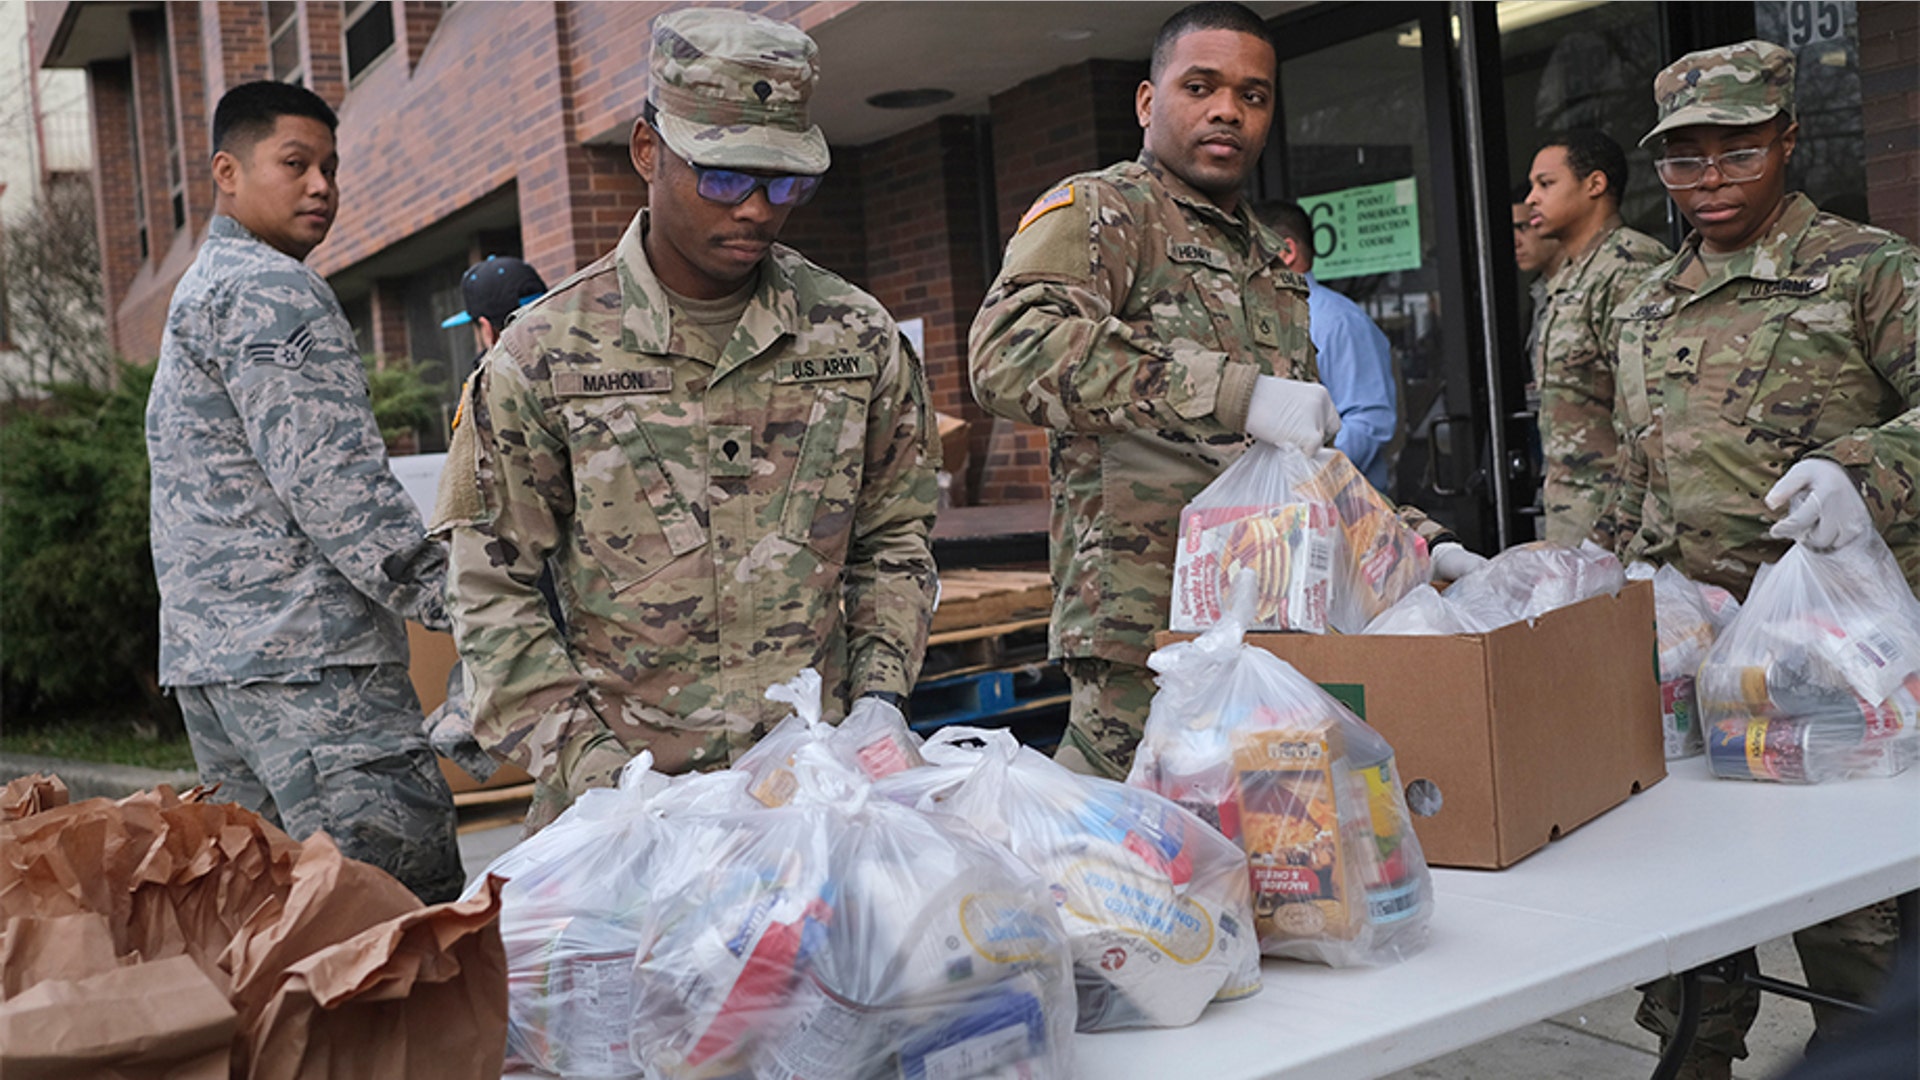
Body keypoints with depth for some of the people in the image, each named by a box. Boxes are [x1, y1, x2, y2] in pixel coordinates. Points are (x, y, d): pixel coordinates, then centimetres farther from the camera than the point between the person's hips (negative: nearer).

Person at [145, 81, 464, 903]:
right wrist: (450, 600, -17)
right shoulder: (270, 292, -8)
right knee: (411, 900, -14)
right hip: (301, 651, -11)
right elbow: (333, 481, -17)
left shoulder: (194, 292, 25)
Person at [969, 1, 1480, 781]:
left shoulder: (1272, 264, 23)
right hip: (1151, 639, -7)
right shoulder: (1099, 211, -2)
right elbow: (1010, 349, -23)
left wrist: (1417, 541, 16)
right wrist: (1237, 394, -29)